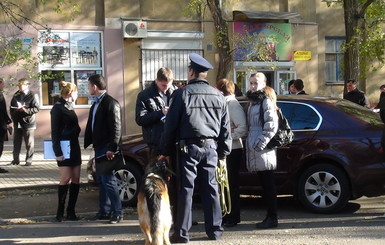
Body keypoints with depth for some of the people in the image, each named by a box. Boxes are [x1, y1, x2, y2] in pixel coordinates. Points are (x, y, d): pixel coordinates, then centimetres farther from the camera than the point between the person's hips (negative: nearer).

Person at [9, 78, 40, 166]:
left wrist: (25, 110, -22)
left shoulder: (33, 96, -5)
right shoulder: (16, 95, 11)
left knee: (29, 144, 1)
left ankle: (29, 160, 8)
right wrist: (13, 118, 2)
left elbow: (36, 108, -12)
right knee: (16, 143, 10)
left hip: (28, 123, -5)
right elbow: (11, 108, 17)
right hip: (17, 123, 5)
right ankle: (16, 160, 18)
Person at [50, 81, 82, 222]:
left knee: (76, 179, 4)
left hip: (74, 146, 8)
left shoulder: (69, 107, 16)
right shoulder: (58, 108, -8)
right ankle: (60, 211, 1)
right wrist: (57, 152, -16)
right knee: (66, 178, -9)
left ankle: (71, 211, 8)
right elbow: (55, 132, -12)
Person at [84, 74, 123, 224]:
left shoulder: (111, 103, -13)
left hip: (107, 149, -10)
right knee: (101, 180, 12)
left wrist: (112, 148, -22)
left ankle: (117, 213, -4)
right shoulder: (96, 104, 16)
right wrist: (87, 143, 11)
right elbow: (91, 126, 20)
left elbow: (116, 127, -18)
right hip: (98, 147, 10)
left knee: (108, 180, -9)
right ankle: (104, 211, 19)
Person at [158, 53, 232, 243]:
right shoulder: (218, 96, 10)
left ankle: (182, 233, 0)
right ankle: (214, 229, 13)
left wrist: (165, 151, 3)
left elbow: (171, 125, -3)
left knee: (186, 188, -2)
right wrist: (223, 152, 17)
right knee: (210, 188, 9)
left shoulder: (182, 93, -4)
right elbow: (225, 127, 12)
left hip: (188, 147, -4)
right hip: (211, 147, 4)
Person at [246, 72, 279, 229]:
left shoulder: (266, 101, -8)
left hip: (264, 151, -9)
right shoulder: (253, 101, 20)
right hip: (254, 149, 9)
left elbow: (271, 126, -15)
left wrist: (260, 143, -19)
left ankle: (272, 218, -2)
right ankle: (269, 216, 16)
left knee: (268, 185, -5)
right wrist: (249, 142, 17)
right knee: (264, 184, 11)